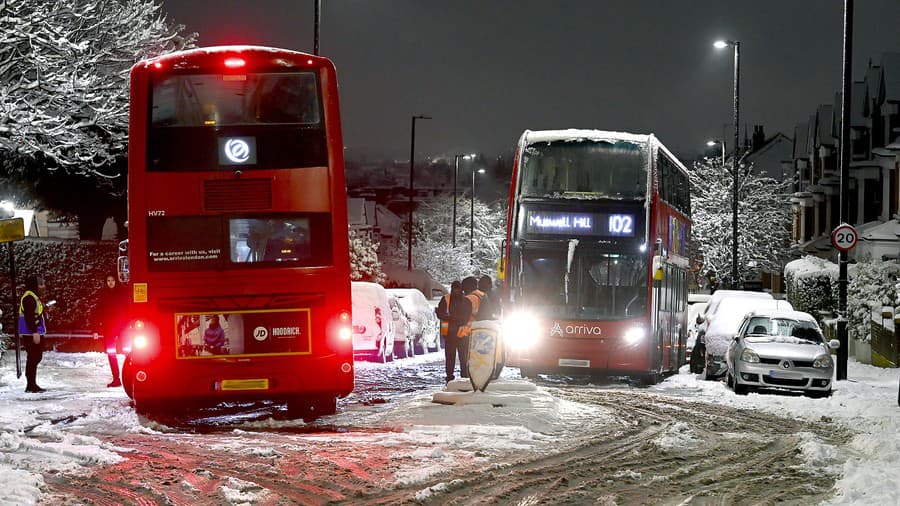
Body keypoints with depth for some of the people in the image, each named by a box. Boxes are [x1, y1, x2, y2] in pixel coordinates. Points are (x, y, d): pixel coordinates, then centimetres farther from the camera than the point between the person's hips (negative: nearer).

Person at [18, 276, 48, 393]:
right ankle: (31, 386, -7)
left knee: (37, 357, 14)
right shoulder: (29, 297, -14)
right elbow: (29, 316, -22)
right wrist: (34, 332, -26)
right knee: (33, 358, -9)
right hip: (31, 334, -11)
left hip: (37, 333, 11)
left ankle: (32, 384, 21)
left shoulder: (35, 297, 19)